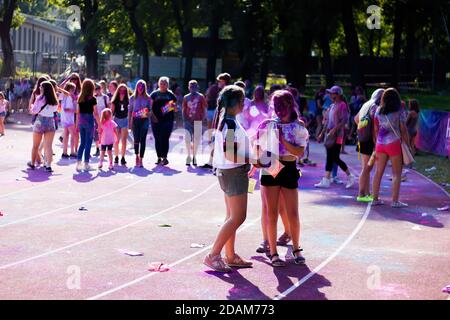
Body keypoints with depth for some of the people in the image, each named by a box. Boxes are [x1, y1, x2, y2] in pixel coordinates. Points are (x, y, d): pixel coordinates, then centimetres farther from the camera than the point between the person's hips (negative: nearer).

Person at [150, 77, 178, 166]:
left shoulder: (171, 95, 9)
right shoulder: (154, 94, 10)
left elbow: (176, 110, 11)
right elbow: (150, 106, 7)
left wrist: (173, 106, -11)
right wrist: (153, 116, -8)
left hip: (168, 120, -2)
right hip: (156, 120, 2)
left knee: (164, 138, -10)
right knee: (157, 139, 4)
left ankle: (164, 157, -7)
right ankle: (159, 157, 13)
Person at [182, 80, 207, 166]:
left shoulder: (201, 97, 3)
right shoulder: (186, 97, 9)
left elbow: (204, 109, 3)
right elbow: (183, 109, 13)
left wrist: (202, 119, -5)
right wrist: (184, 119, 2)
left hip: (198, 121, -1)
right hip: (188, 121, 1)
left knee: (196, 139, 4)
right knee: (187, 138, -9)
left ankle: (194, 156, 17)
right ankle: (189, 156, 6)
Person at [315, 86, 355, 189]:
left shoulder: (342, 105, -10)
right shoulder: (332, 106, 15)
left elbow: (344, 121, -18)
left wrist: (334, 129, -25)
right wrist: (322, 133, 17)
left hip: (337, 135, -8)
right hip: (330, 135, 8)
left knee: (335, 158, -7)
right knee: (329, 158, 6)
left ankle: (350, 177, 8)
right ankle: (326, 181, 6)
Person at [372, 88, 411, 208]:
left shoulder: (378, 111, 6)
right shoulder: (399, 112, -6)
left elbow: (376, 129, 7)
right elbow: (403, 130, -6)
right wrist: (408, 145, 1)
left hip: (380, 144, 5)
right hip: (394, 144, -4)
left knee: (379, 172, 11)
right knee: (396, 173, 2)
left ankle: (375, 198, 14)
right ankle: (395, 201, -1)